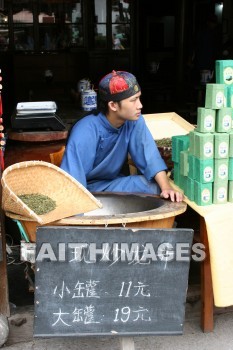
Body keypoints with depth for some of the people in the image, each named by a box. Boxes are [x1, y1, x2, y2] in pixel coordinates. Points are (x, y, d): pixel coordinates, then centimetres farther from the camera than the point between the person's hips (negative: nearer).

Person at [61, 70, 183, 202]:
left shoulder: (134, 121, -13)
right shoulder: (85, 132, -28)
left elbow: (150, 156, -15)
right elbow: (72, 181, -31)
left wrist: (166, 187, -30)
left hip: (113, 183, 5)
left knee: (156, 187, -18)